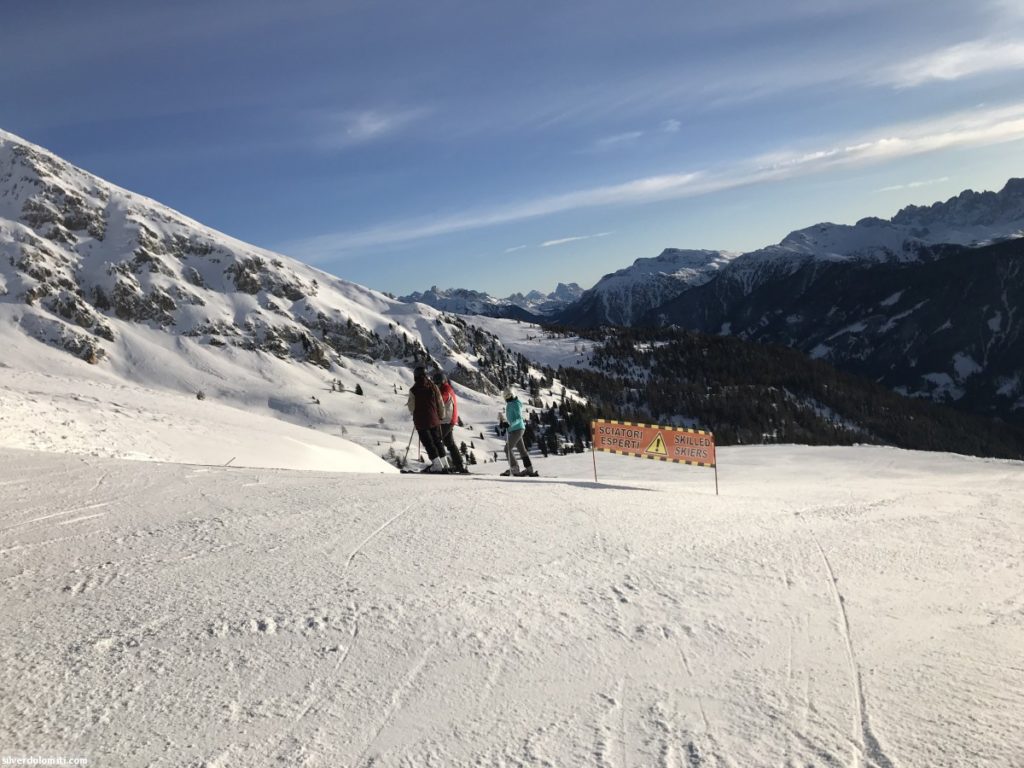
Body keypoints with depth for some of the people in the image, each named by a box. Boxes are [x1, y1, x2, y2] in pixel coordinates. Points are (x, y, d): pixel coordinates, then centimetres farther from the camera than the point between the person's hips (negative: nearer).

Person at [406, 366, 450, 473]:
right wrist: (439, 416, 19)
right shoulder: (433, 387, -1)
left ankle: (437, 465, -1)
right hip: (434, 420, 4)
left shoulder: (413, 390, -10)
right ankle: (444, 464, 16)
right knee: (437, 441, 15)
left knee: (428, 443, 3)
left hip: (421, 421, -4)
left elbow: (411, 408, -4)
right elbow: (441, 405, 4)